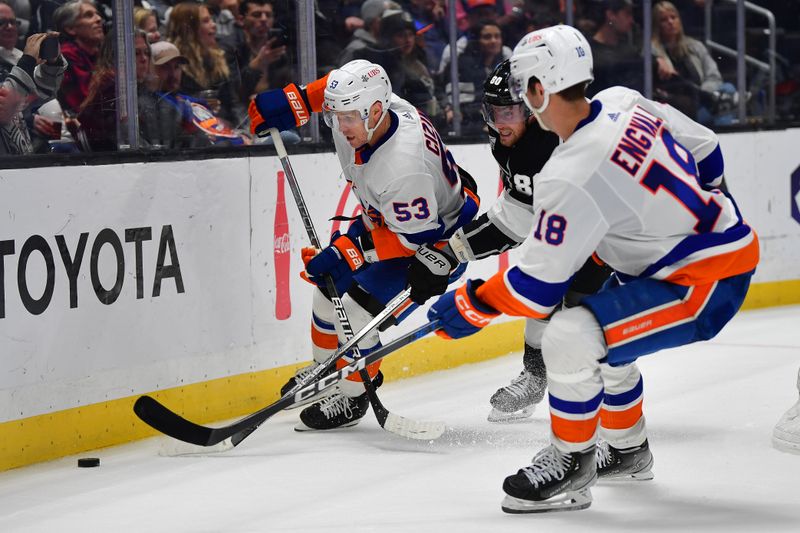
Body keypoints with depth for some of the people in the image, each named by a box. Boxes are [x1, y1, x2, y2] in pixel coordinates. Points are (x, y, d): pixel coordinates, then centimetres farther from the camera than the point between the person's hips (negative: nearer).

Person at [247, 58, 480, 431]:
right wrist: (292, 100, -6)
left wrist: (350, 251, -30)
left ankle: (351, 396, 6)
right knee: (331, 282, 14)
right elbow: (332, 88, 5)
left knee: (358, 308, -16)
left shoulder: (403, 168, -42)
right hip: (386, 216, 9)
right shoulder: (359, 107, -21)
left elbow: (415, 236, -31)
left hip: (438, 234, -9)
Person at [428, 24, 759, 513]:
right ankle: (627, 451, 43)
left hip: (705, 284, -10)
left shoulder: (571, 178, -25)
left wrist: (468, 306, -3)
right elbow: (705, 149, 13)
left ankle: (570, 471, -1)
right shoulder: (625, 103, -1)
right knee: (603, 333, 27)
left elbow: (537, 288, -19)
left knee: (570, 338, -18)